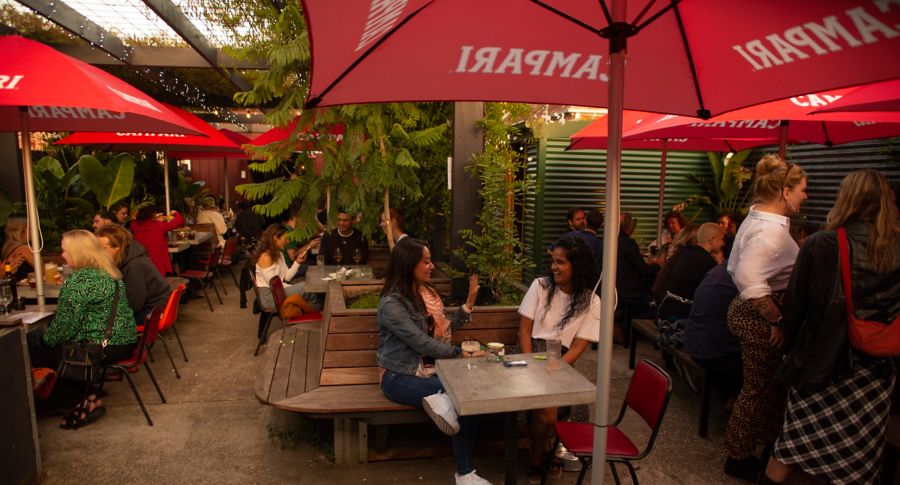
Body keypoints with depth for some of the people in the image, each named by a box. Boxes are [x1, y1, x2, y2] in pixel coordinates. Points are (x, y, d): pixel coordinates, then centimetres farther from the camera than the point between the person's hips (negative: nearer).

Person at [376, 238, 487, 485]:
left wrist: (469, 302, 3)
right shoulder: (391, 303, -16)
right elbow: (421, 343, -18)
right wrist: (461, 352, -13)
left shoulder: (422, 293, 10)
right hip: (398, 377, -7)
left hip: (422, 370, 7)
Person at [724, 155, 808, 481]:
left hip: (747, 311, 10)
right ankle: (739, 458, 22)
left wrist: (767, 310, 20)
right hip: (760, 320, -10)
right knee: (759, 389, 6)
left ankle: (768, 440, 41)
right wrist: (776, 319, -25)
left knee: (761, 385, 23)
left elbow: (734, 267, 15)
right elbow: (748, 276, -35)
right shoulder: (773, 228, -22)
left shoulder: (755, 219, 9)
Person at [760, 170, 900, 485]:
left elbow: (795, 304, -8)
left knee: (794, 441, 12)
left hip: (822, 361, -3)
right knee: (859, 453, 16)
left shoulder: (820, 244, -15)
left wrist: (789, 345, 5)